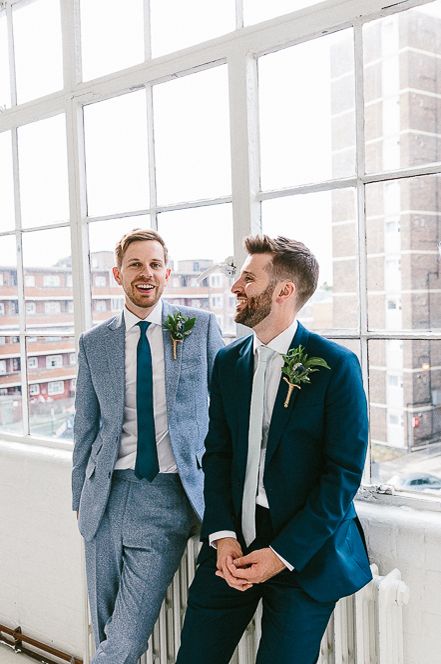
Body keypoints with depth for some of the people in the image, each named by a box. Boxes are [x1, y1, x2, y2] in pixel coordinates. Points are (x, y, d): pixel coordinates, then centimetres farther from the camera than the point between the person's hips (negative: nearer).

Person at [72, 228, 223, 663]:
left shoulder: (201, 327, 0)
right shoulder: (94, 343, 6)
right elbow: (85, 426, 12)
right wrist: (80, 497, 14)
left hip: (170, 496, -2)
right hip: (110, 494, 3)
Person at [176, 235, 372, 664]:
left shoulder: (336, 366, -10)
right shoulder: (228, 361, 6)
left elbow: (343, 474, -11)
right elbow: (217, 453, 7)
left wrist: (283, 555, -14)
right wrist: (223, 536, -6)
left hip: (305, 551, -4)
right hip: (232, 546, 4)